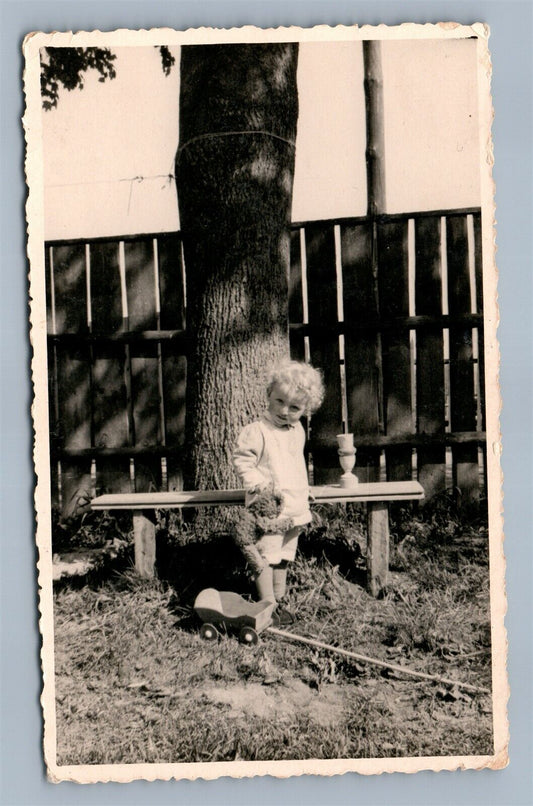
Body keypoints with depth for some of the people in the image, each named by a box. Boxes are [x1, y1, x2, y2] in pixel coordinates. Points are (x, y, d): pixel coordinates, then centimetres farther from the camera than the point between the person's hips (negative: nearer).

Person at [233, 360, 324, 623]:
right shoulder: (256, 431, -15)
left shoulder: (298, 431, 10)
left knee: (284, 556, 17)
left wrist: (304, 492, 23)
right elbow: (241, 460, -15)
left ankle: (279, 599, 29)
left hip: (294, 507, 7)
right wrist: (260, 484, -23)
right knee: (265, 556, -4)